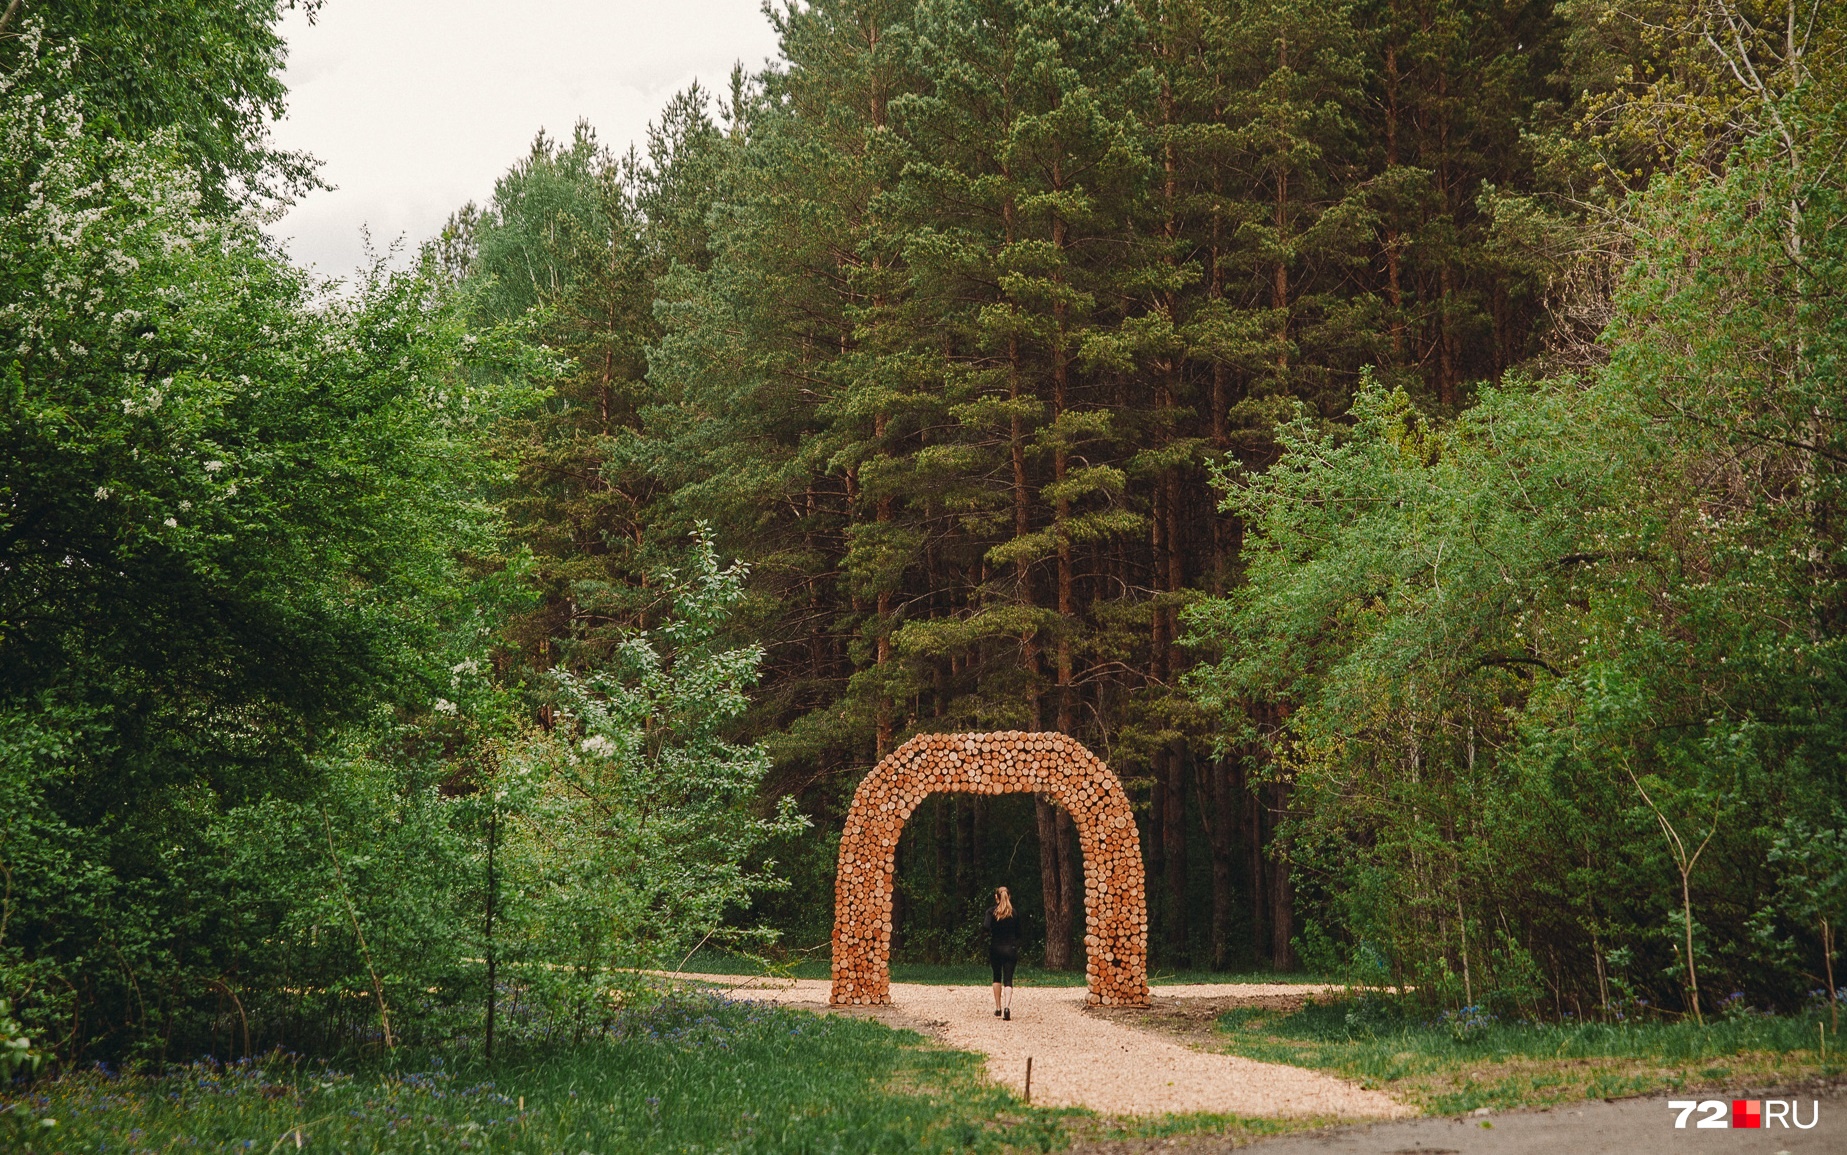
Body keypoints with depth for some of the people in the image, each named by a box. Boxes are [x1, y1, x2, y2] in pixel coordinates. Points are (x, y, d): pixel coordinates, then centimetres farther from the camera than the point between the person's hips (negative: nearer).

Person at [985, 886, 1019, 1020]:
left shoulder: (991, 912, -5)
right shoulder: (1014, 914, 1)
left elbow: (986, 927, -21)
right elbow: (1018, 933, 5)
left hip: (995, 948, 0)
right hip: (1010, 949, 0)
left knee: (997, 977, 17)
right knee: (1008, 979, -3)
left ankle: (998, 1009, 19)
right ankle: (1007, 1006, -24)